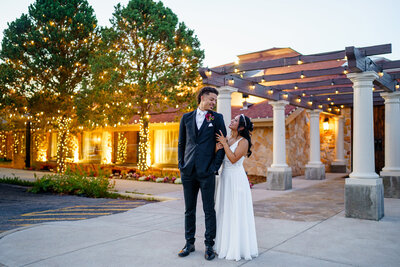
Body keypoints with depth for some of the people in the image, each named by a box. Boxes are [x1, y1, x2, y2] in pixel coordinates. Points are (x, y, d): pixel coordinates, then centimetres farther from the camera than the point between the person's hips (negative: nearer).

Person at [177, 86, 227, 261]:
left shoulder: (217, 118, 5)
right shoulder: (186, 118, 11)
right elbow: (181, 143, 15)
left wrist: (215, 166, -7)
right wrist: (181, 164, 5)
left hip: (206, 172, -2)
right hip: (188, 171, 3)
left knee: (209, 210, 2)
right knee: (189, 210, 11)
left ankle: (209, 245, 15)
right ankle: (189, 243, 24)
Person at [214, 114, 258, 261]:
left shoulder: (243, 141, -8)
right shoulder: (226, 139, 11)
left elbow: (233, 158, -20)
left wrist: (224, 144, -13)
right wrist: (217, 148, -8)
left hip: (236, 179, -7)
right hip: (225, 177, 7)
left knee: (236, 213, -1)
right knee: (224, 211, 12)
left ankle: (237, 247, 12)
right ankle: (225, 244, 24)